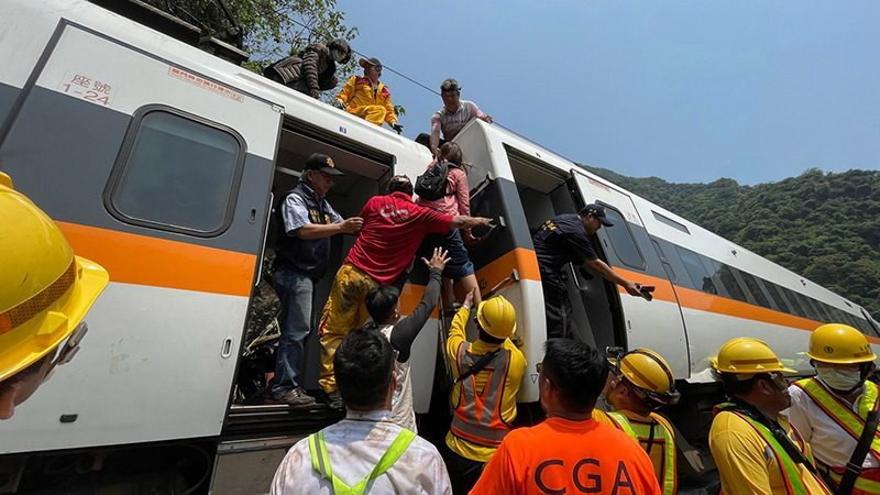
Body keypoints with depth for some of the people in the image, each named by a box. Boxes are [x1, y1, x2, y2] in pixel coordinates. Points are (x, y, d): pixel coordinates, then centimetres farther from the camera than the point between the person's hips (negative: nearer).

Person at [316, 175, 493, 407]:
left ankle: (332, 386, 1)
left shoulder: (375, 202, 8)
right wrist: (480, 221, 25)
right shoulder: (420, 214, 4)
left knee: (333, 331, 6)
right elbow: (457, 222, 9)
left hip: (351, 272, 1)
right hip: (376, 284, 0)